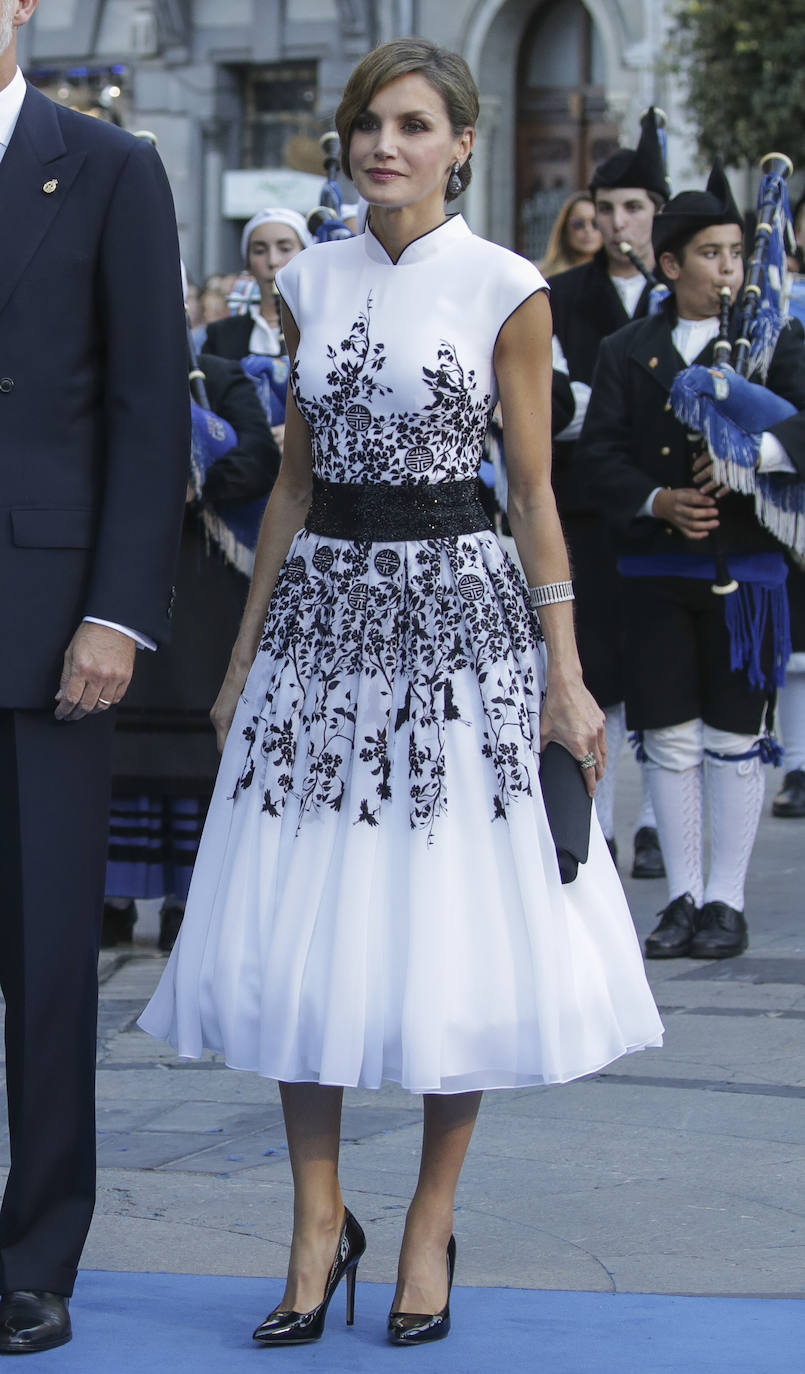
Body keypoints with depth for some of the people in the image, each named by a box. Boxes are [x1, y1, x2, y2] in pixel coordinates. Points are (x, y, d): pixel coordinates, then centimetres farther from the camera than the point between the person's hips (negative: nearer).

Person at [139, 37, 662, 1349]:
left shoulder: (505, 288, -4)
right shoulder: (311, 281, 7)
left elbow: (534, 492, -2)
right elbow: (296, 474, 13)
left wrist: (565, 676, -4)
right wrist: (247, 649, 12)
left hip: (454, 614, -3)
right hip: (322, 611, 4)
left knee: (452, 933, 1)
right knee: (298, 931, 2)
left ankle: (431, 1226, 16)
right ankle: (319, 1219, 16)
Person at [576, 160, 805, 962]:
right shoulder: (626, 353, 9)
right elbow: (598, 454, 3)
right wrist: (660, 501, -13)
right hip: (656, 569, 2)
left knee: (732, 740, 1)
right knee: (669, 739, 3)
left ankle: (726, 903, 9)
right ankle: (684, 898, 13)